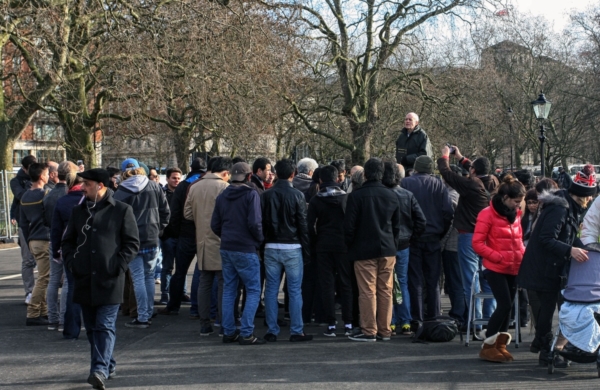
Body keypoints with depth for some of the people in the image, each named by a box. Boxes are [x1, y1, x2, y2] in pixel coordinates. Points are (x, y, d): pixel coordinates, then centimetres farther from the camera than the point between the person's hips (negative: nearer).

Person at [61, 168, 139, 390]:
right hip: (84, 280, 5)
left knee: (105, 326, -9)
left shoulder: (122, 210, -2)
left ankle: (100, 369, -15)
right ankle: (107, 365, 23)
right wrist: (71, 263, 3)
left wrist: (118, 266, -11)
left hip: (109, 280, -5)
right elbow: (68, 241, 19)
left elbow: (132, 243, -1)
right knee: (92, 327, 11)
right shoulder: (79, 211, 13)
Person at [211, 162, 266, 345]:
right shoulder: (251, 194, -10)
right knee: (253, 291, 0)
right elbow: (254, 223, -17)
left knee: (229, 290, 13)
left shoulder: (222, 196, 8)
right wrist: (259, 240, -1)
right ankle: (246, 333, -6)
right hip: (246, 250, -6)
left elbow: (215, 225, 8)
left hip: (226, 249, 6)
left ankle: (228, 332, 14)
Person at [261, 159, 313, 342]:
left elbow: (261, 223, 3)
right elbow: (303, 225, -5)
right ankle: (296, 331, 4)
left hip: (271, 248, 3)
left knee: (271, 290, 7)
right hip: (292, 247, -3)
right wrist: (306, 250, 2)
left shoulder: (266, 195, 1)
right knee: (295, 291, 2)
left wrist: (262, 244, 11)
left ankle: (272, 331, 9)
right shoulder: (297, 195, -7)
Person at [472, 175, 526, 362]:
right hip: (496, 269, -7)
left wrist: (523, 255, 3)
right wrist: (499, 257, -17)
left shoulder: (515, 214, 10)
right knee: (505, 305, -11)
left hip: (514, 268, 7)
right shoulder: (488, 214, -11)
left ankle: (500, 345, 19)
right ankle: (488, 346, 0)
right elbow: (477, 244, -13)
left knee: (507, 306, 9)